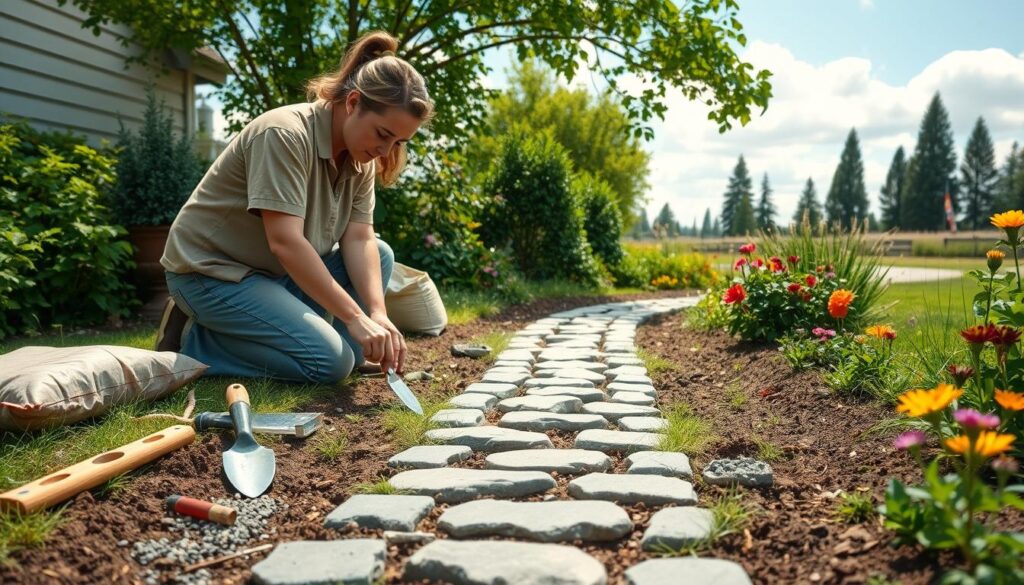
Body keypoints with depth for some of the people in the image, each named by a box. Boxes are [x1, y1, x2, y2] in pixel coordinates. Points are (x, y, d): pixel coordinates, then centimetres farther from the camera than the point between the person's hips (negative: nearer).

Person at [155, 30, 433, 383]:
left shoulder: (361, 158, -1)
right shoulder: (285, 134, -25)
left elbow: (359, 240, -8)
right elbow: (285, 242, -31)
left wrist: (378, 315, -24)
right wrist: (355, 317, -32)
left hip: (277, 272, 8)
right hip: (211, 271, -8)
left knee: (380, 255, -2)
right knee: (330, 360, -19)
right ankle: (192, 343, -5)